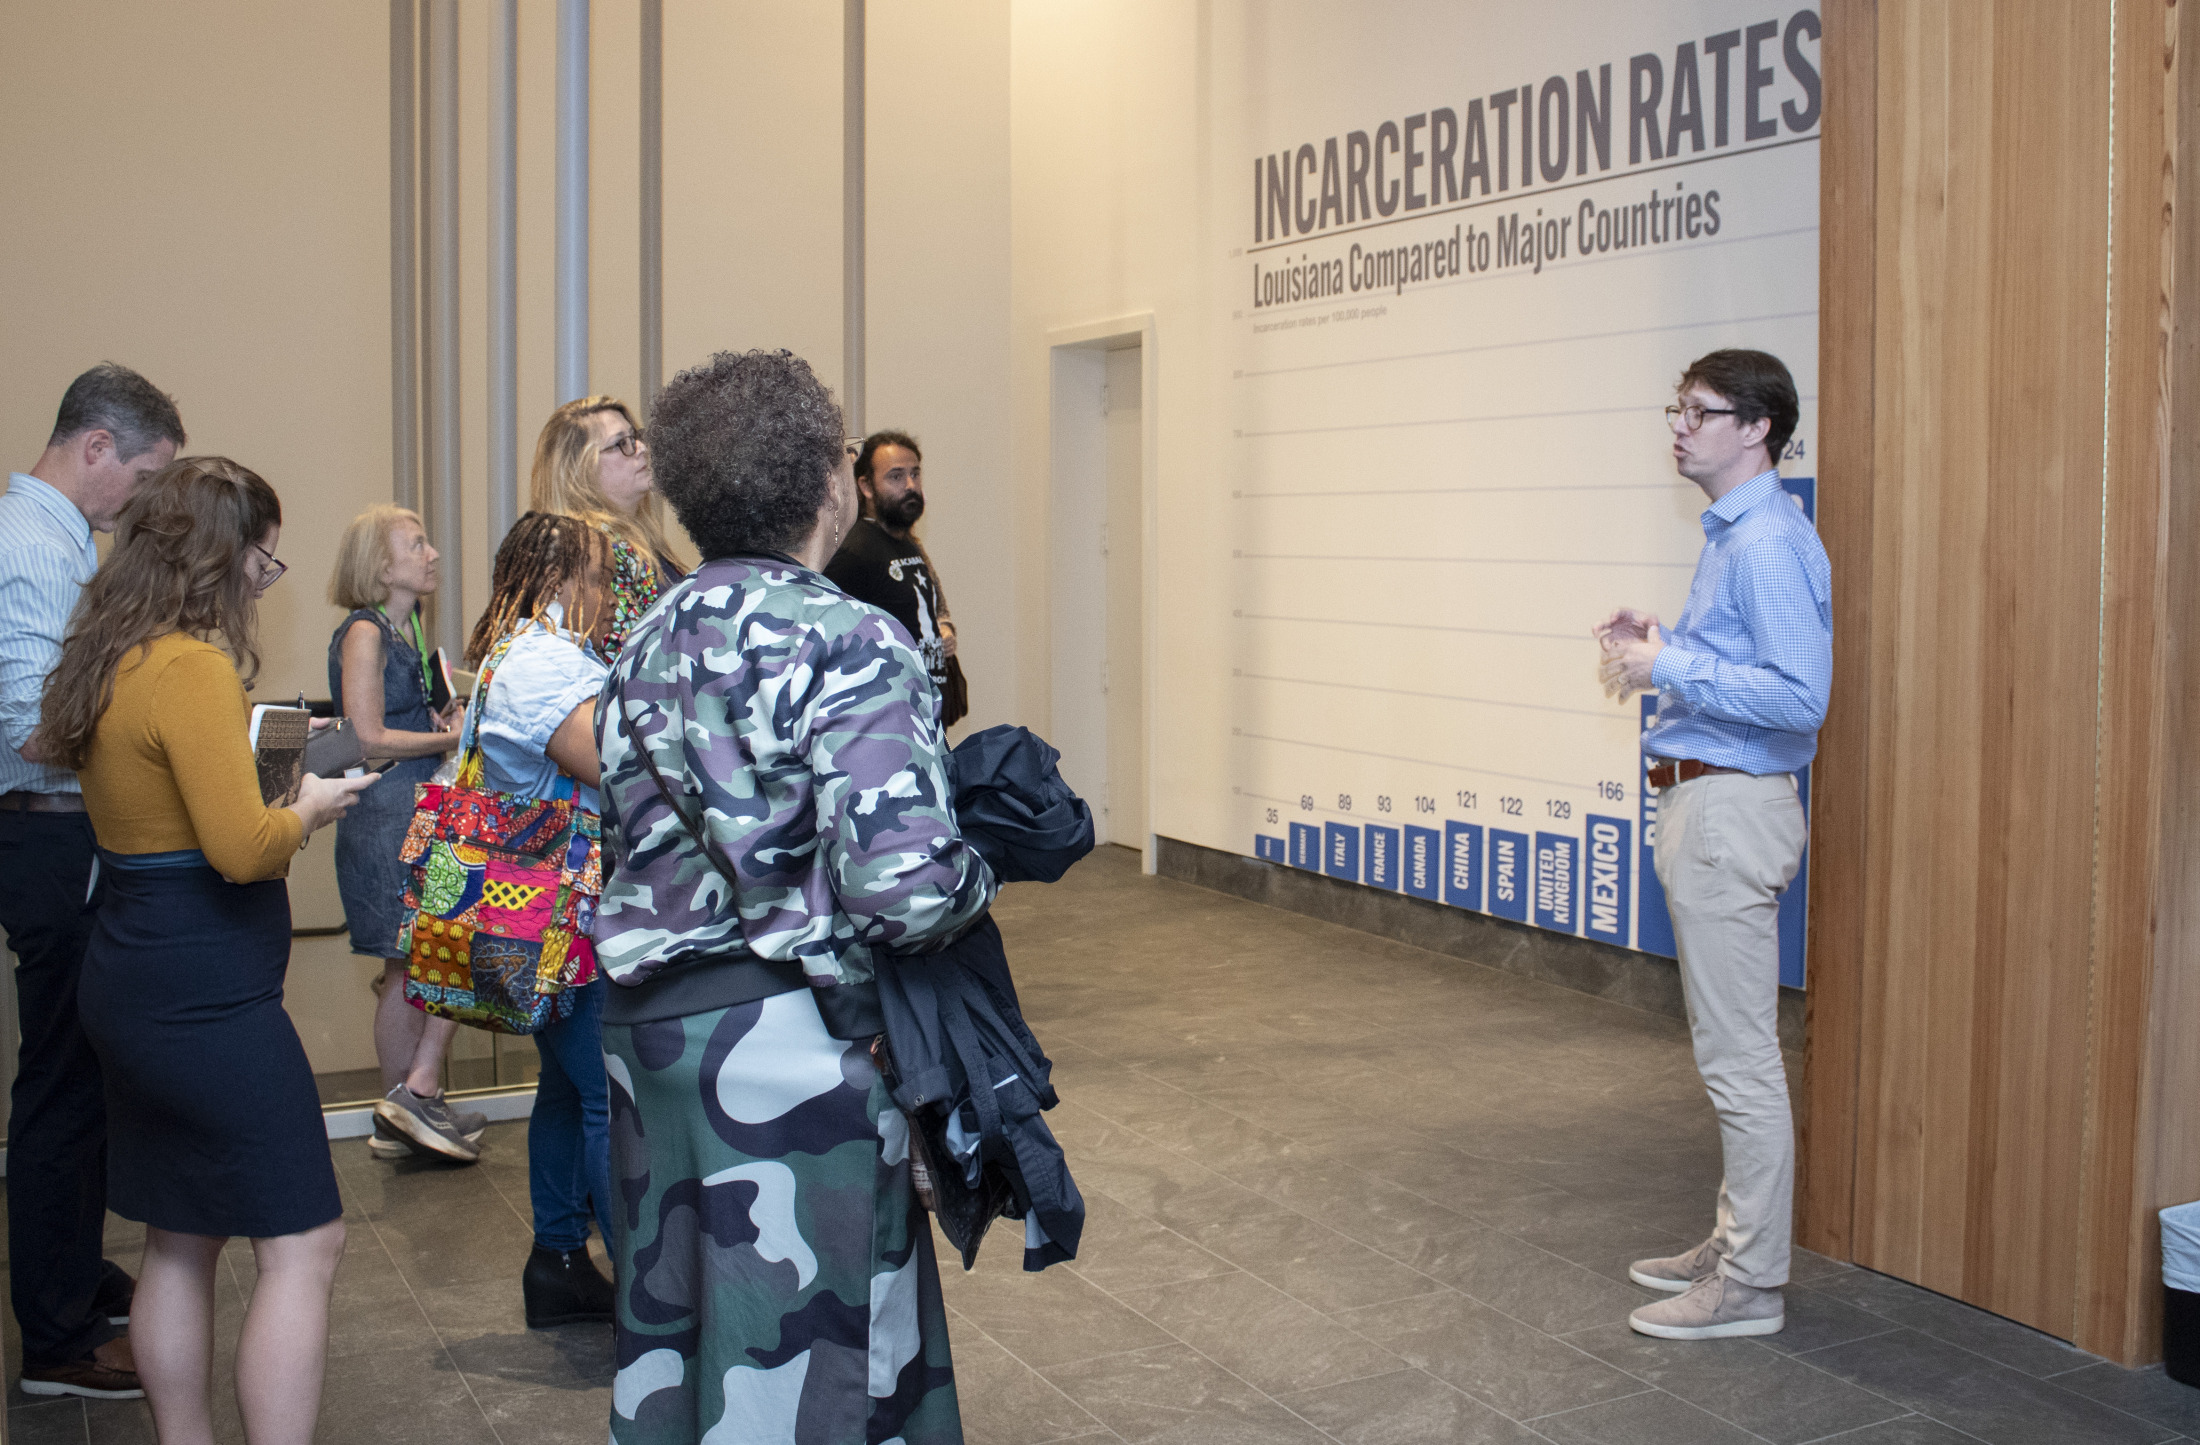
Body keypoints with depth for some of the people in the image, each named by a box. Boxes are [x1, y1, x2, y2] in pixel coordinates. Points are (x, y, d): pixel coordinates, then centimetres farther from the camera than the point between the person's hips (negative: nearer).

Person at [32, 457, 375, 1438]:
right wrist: (309, 810, -5)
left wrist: (266, 783, 15)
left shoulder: (109, 660, 10)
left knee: (180, 1243, 17)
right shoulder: (193, 667, -19)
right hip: (206, 995, -10)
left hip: (133, 980, 10)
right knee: (302, 1243, -4)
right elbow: (243, 849, -23)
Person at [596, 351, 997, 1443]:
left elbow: (625, 832, 13)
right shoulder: (850, 645, -15)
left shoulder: (650, 639, 10)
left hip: (646, 1015, 8)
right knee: (794, 1329, 4)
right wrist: (979, 877, -5)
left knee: (672, 1318, 19)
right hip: (782, 1032, -8)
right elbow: (904, 882, -24)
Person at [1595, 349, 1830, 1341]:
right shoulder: (1731, 535, 16)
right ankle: (1736, 1242, 29)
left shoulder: (1769, 542, -18)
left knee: (1738, 1056, -4)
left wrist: (1672, 667, -22)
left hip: (1729, 810, -11)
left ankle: (1750, 1285, 4)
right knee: (1728, 1047, 18)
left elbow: (1800, 695, -26)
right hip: (1703, 803, 11)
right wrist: (1659, 645, 11)